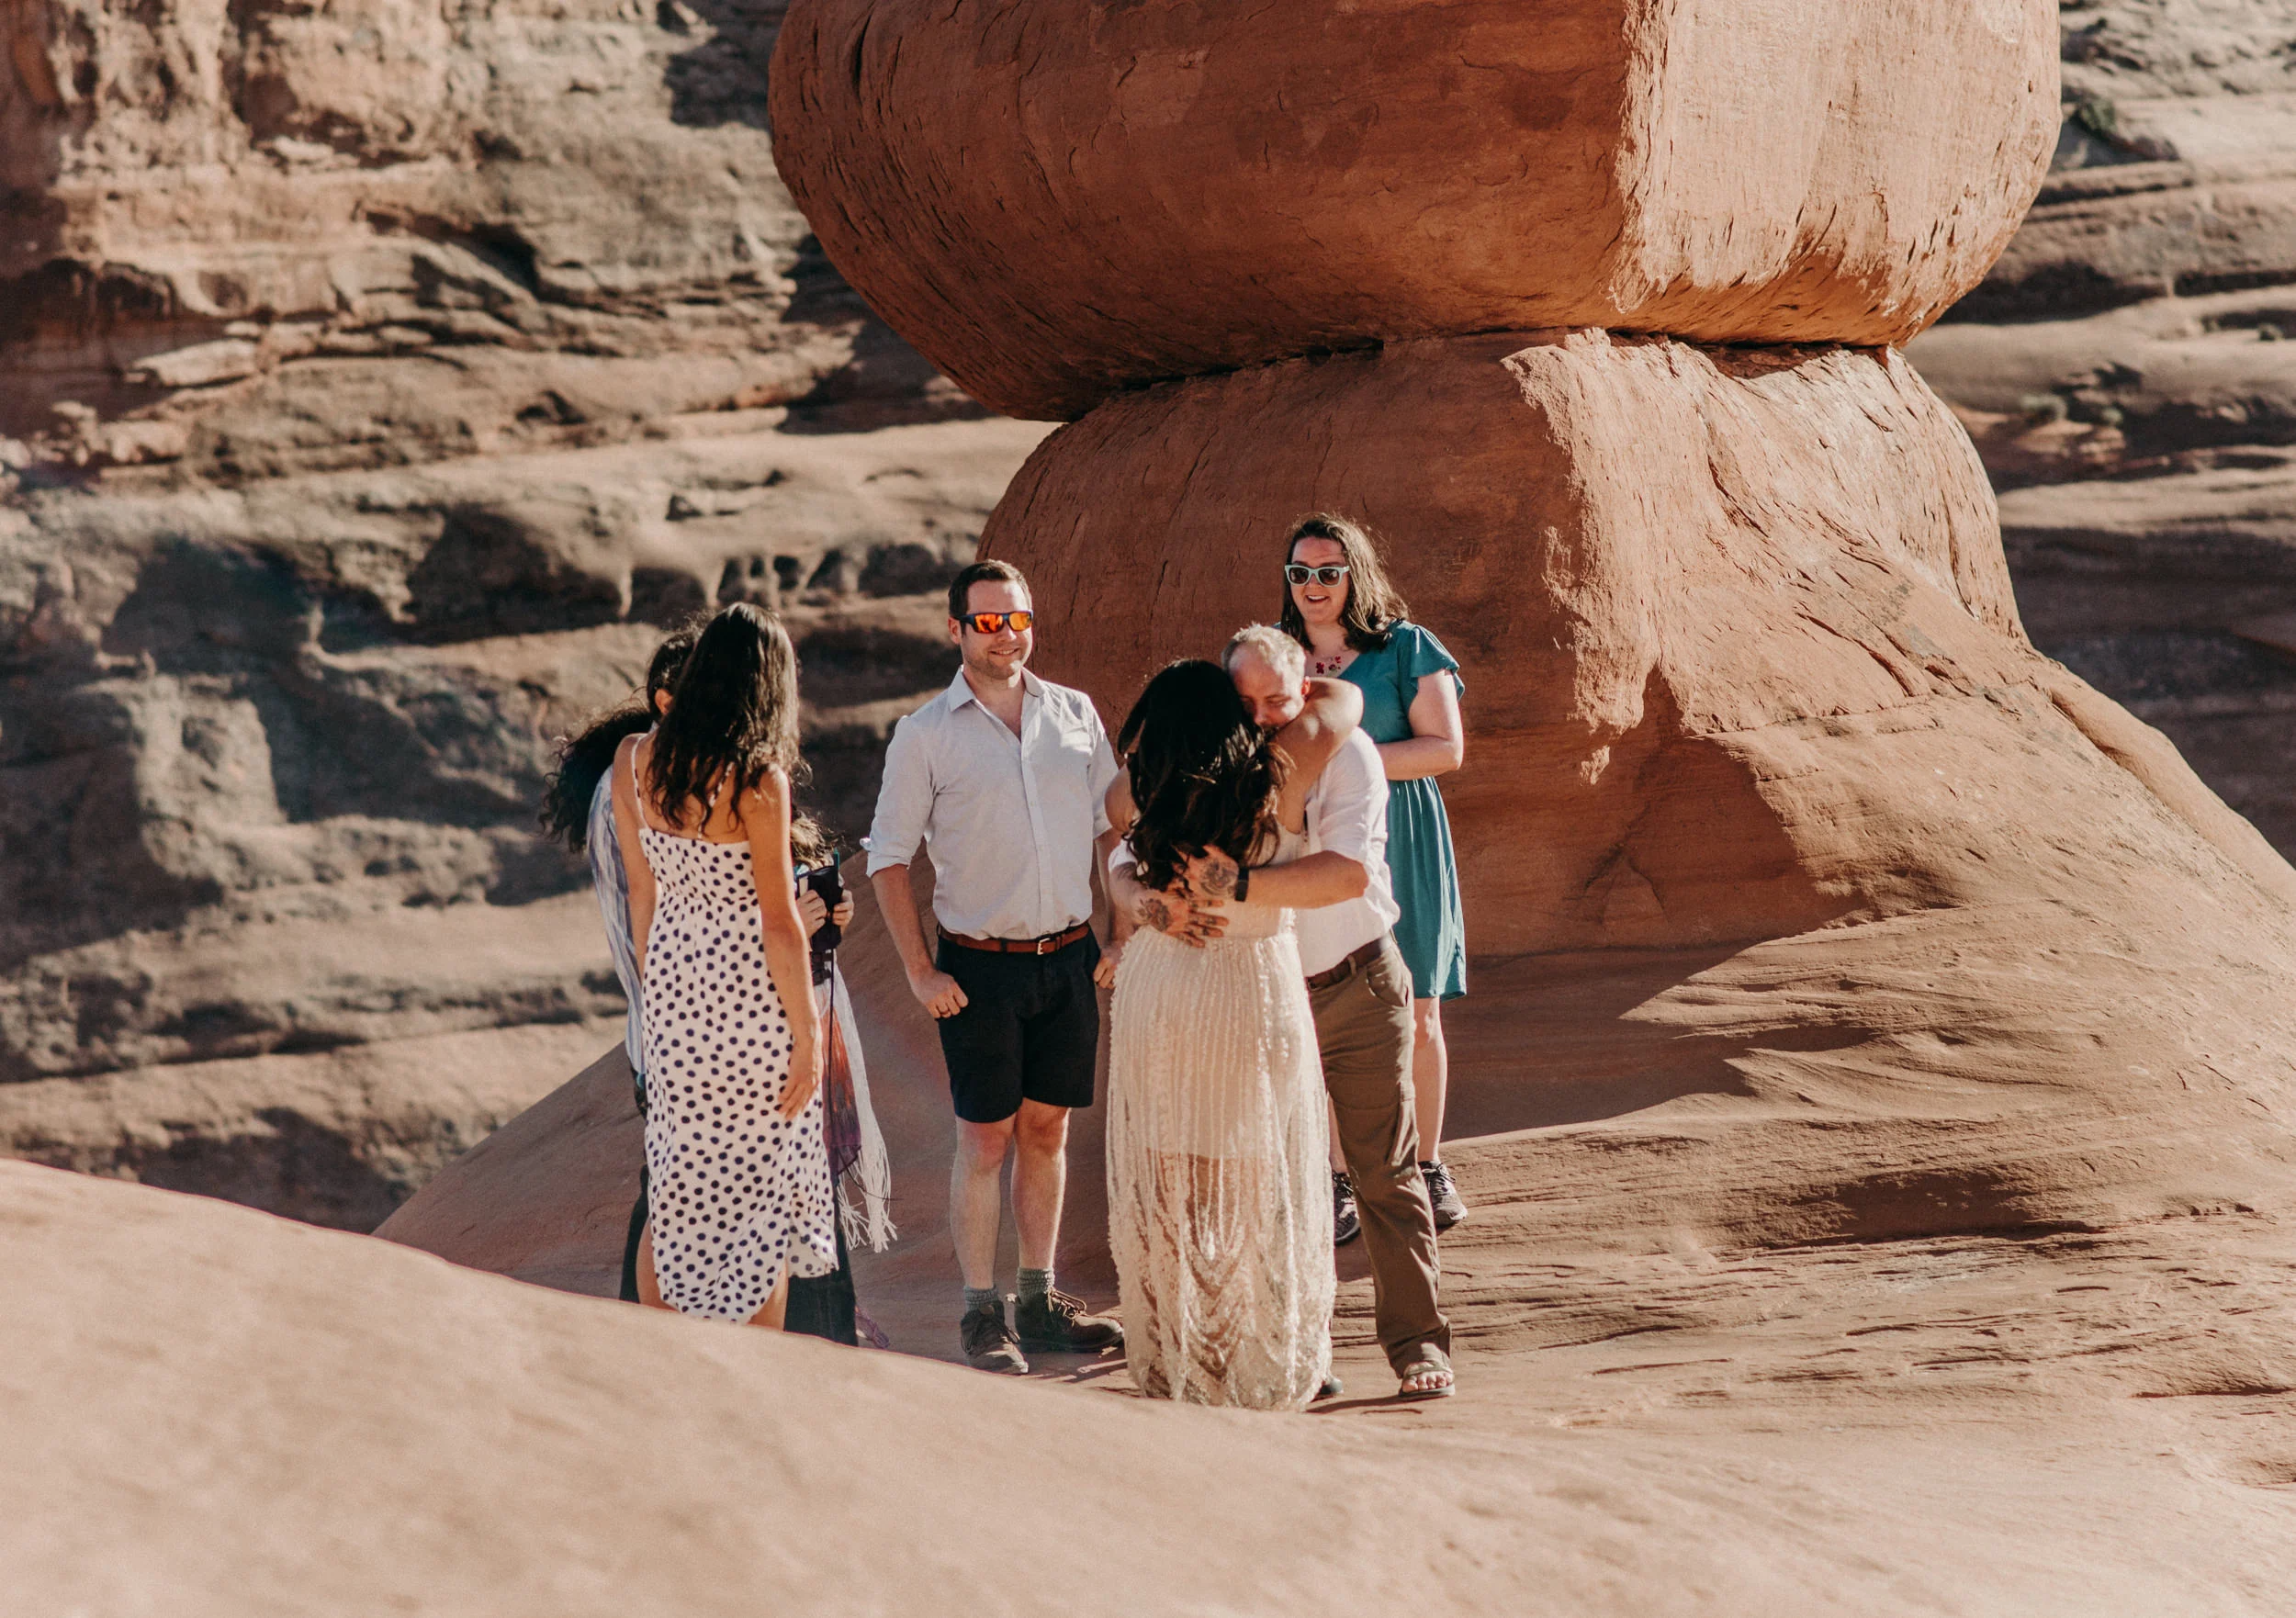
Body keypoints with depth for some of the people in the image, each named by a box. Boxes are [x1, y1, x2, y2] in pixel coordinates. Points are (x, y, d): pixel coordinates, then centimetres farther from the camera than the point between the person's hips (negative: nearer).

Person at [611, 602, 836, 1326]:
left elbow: (641, 891, 8)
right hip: (751, 994, -6)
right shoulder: (758, 778, -17)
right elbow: (779, 920, -13)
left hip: (673, 979, 6)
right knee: (765, 1190, 6)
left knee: (677, 1185, 15)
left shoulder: (634, 760, 0)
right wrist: (807, 1034, -6)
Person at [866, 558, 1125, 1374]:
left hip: (1068, 959, 4)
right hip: (981, 966, -3)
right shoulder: (925, 734, -3)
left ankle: (1040, 1301, 18)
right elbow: (888, 858, -1)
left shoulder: (1075, 714, 7)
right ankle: (981, 1312, 7)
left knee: (1047, 1130, 10)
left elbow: (1110, 828, 14)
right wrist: (919, 971, -7)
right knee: (985, 1138, 0)